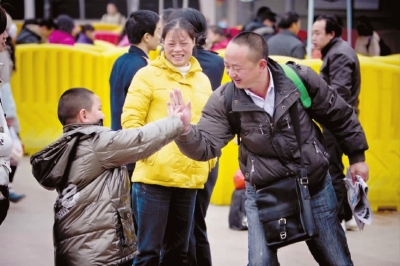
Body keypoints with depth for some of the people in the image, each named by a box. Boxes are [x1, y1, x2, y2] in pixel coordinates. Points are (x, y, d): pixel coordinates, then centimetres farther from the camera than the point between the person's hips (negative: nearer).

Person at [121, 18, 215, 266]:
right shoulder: (148, 75, -3)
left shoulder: (202, 80, 13)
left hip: (189, 177, 5)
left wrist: (209, 158, 10)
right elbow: (130, 119, -7)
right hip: (154, 175, -5)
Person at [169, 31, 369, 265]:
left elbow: (340, 116, -1)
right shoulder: (224, 100, -14)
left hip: (316, 186, 0)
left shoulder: (301, 79, -16)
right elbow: (205, 146, -19)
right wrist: (185, 129, -40)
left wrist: (357, 156, 6)